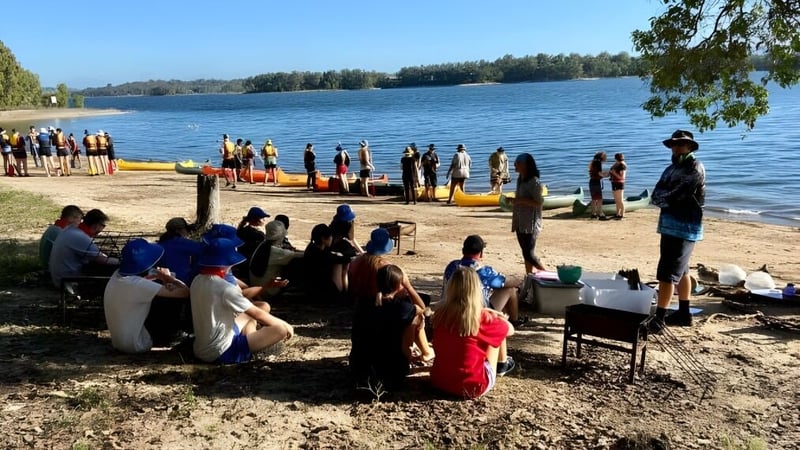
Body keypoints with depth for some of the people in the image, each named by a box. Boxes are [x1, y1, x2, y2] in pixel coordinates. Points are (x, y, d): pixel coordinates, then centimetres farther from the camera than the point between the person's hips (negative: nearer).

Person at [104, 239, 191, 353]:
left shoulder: (117, 275, -6)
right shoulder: (136, 285, -29)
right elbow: (184, 292, -28)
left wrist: (162, 279, -5)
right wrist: (168, 277, -7)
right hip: (137, 345, -8)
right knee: (178, 300, -11)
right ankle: (172, 337, 11)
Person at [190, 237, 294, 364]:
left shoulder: (197, 281, 3)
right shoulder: (225, 289, -23)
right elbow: (258, 313, -14)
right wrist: (284, 324, 0)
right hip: (221, 352, -9)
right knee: (281, 329, -15)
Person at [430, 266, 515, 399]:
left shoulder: (440, 313, -5)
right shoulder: (482, 317, -16)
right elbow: (510, 330, 3)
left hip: (439, 381, 5)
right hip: (472, 387, -4)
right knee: (499, 330, 12)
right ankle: (502, 366, 36)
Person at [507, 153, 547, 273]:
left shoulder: (534, 182, -14)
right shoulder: (520, 180, 13)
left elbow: (538, 202, -19)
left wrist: (520, 200, -23)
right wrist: (513, 200, 6)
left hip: (530, 224, -9)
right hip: (520, 223, 9)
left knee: (529, 254, -9)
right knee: (525, 253, 13)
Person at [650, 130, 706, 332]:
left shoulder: (695, 168, -9)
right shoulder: (671, 168, 16)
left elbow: (674, 195, -19)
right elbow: (656, 196, 3)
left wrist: (665, 197, -2)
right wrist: (671, 199, -12)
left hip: (684, 229, -9)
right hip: (670, 226, 9)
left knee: (667, 274, -11)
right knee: (681, 271, 17)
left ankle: (659, 318, -8)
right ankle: (683, 313, 28)